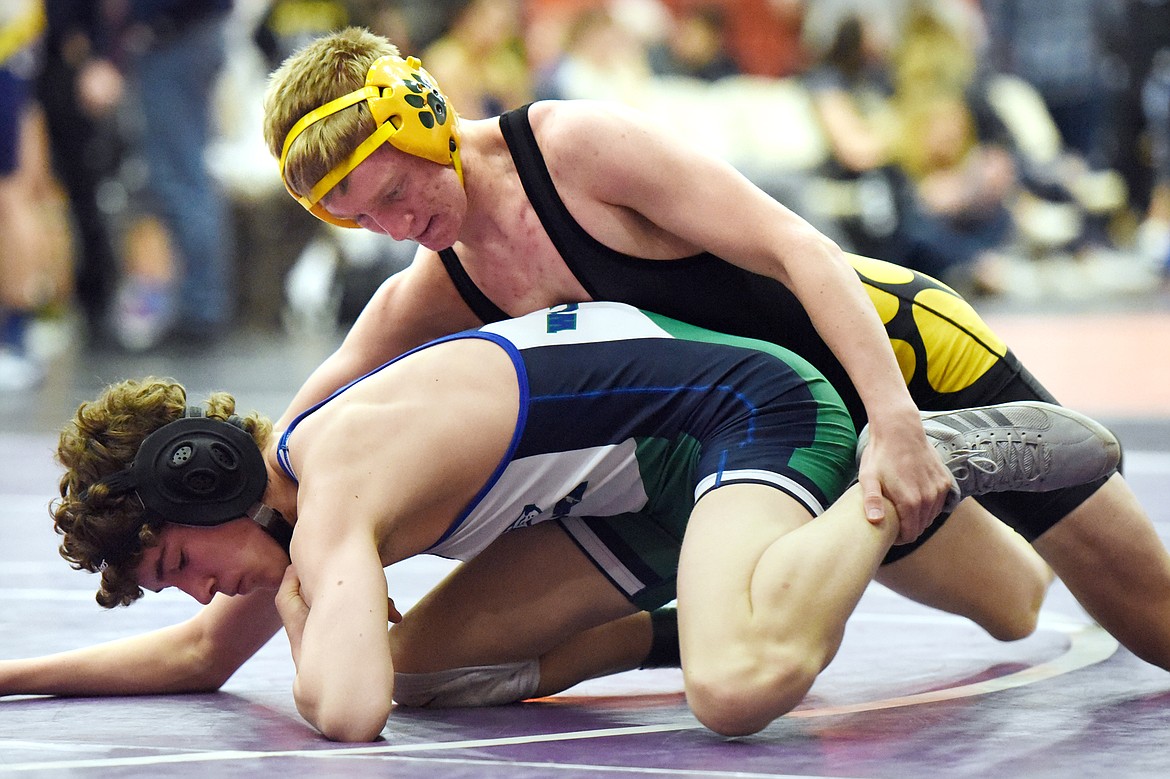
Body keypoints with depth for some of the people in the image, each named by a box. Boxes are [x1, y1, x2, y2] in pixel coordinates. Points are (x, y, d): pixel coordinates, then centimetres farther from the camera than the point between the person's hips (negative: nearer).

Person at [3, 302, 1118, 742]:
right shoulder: (291, 478, 10)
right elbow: (199, 657, 28)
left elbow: (346, 711, -38)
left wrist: (302, 614, -15)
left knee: (734, 689, -38)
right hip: (658, 479, 10)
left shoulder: (331, 495, -21)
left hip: (751, 407, -10)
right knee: (427, 662, 7)